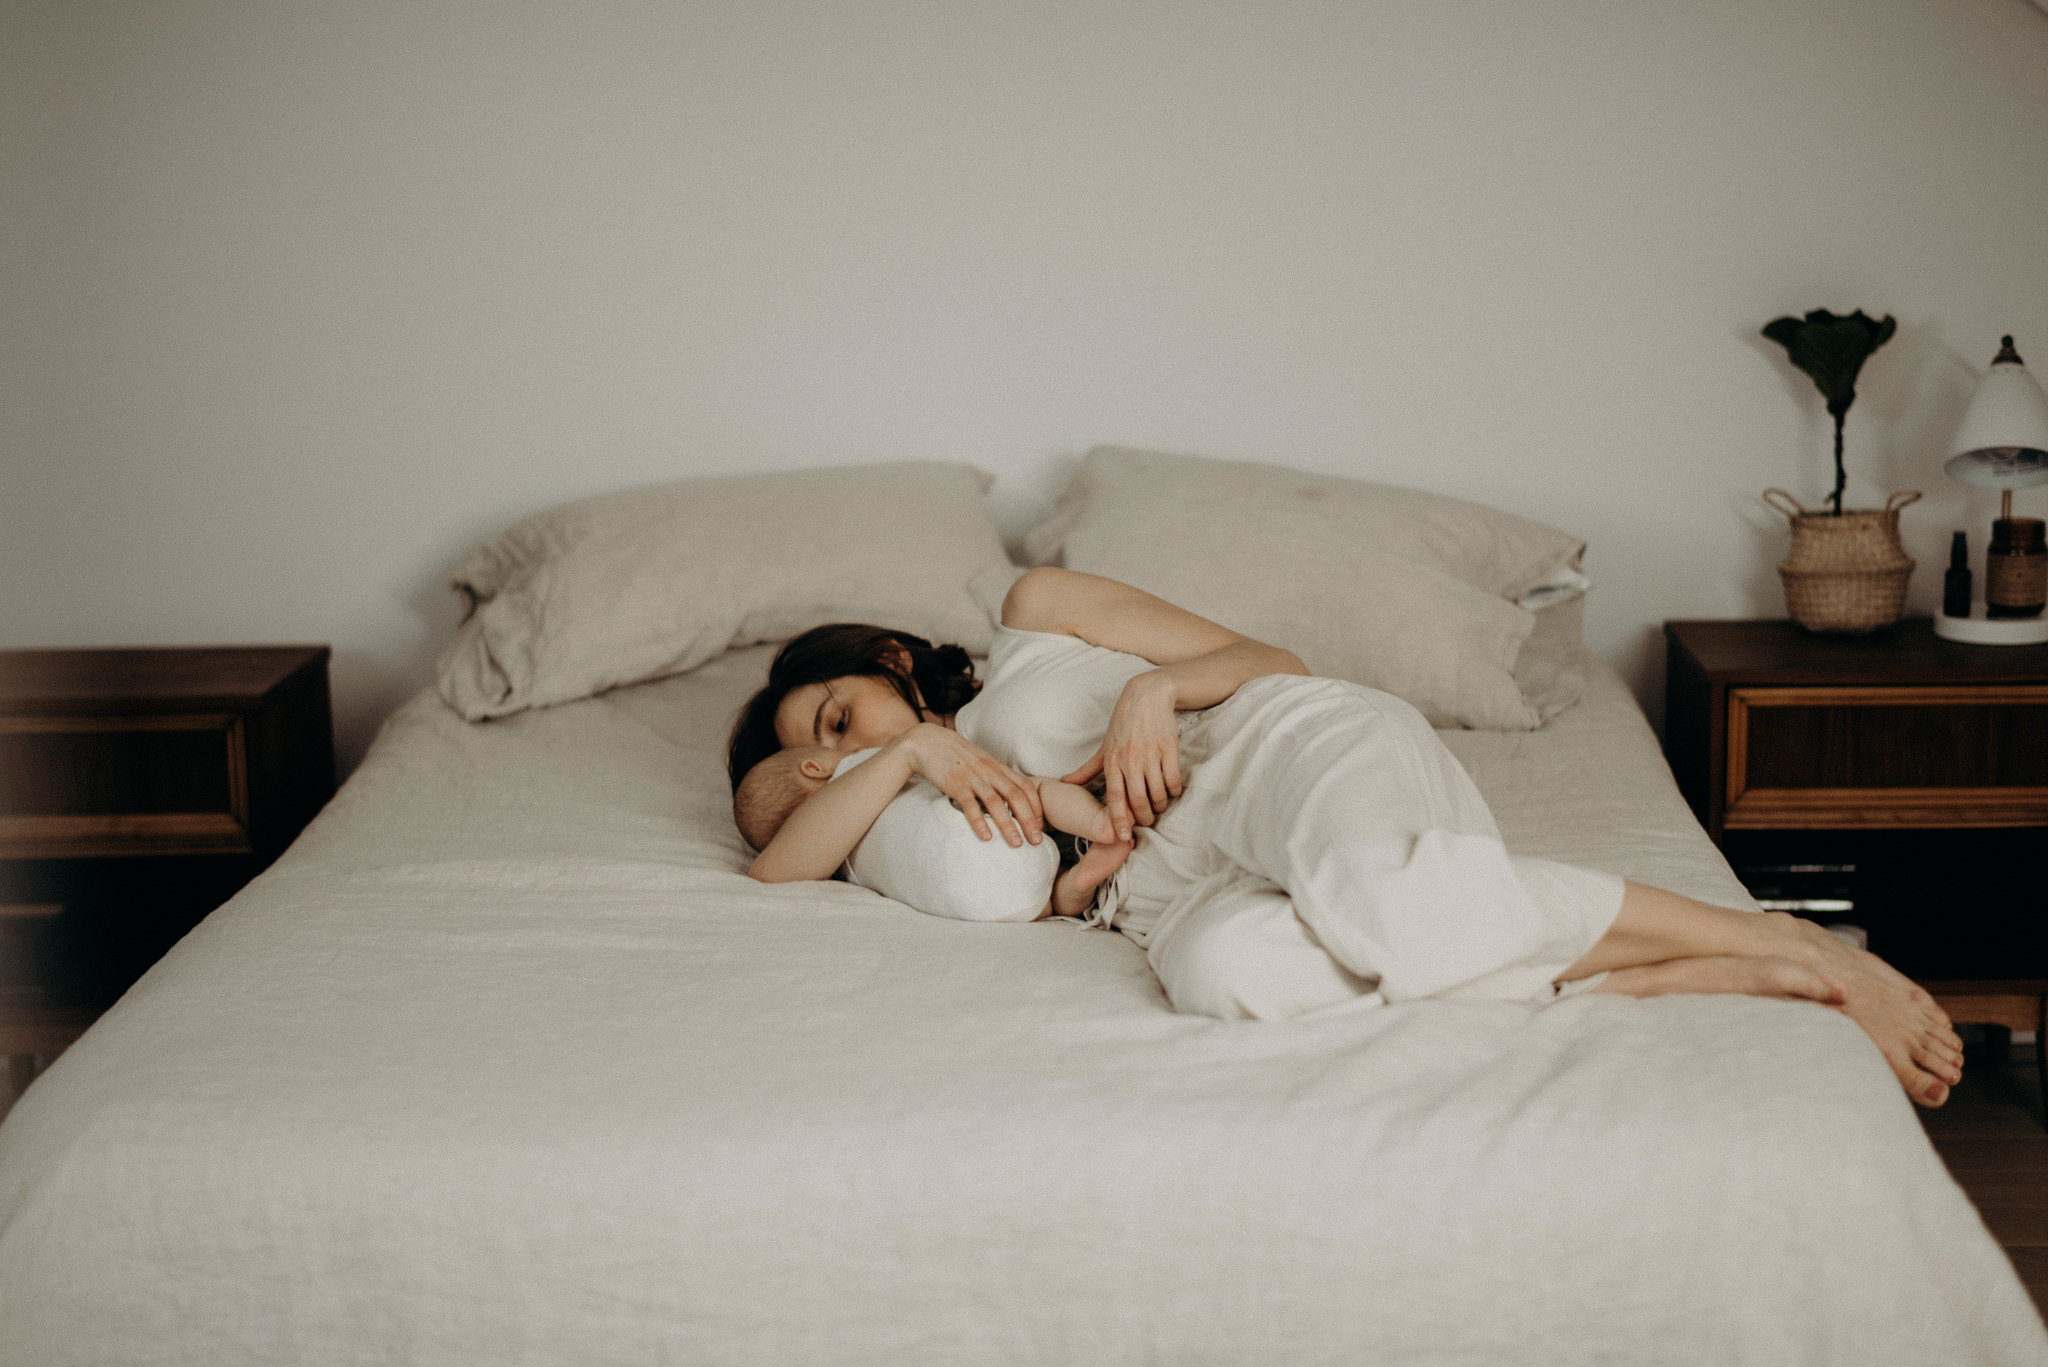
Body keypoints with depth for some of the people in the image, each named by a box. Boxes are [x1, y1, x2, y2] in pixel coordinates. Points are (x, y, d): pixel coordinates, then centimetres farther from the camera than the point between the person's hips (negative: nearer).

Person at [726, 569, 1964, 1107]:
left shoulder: (1034, 618, 21)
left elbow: (1270, 660, 13)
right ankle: (1703, 984, -31)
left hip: (1286, 747, -2)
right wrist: (912, 758, -3)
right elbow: (774, 870, 8)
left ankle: (1789, 944, -22)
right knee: (1227, 968, -38)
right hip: (1187, 887, 2)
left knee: (1376, 890, -41)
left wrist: (1154, 692, -6)